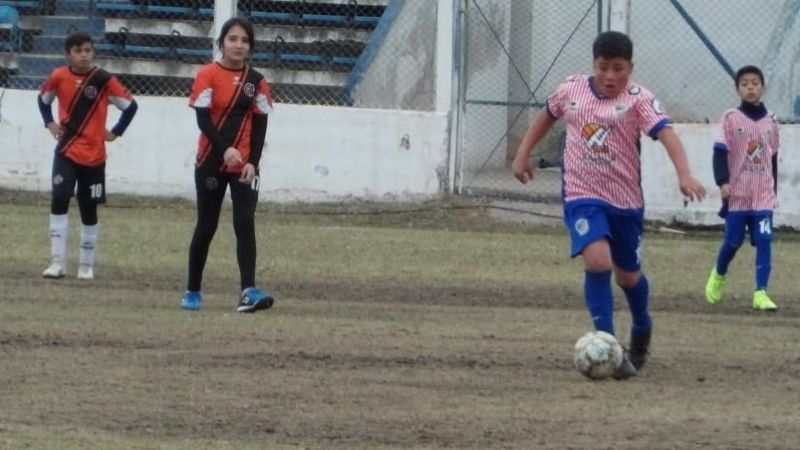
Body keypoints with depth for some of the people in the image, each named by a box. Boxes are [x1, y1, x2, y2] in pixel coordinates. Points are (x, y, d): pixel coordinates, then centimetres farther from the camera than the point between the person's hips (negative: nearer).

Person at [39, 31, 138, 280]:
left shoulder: (104, 80, -9)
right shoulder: (59, 77, -3)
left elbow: (130, 105, 0)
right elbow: (44, 99, 17)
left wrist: (115, 132, -2)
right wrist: (50, 123, 4)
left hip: (94, 155, -1)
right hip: (66, 152, 1)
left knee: (89, 209, 7)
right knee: (59, 200, -15)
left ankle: (87, 266, 20)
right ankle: (57, 263, -13)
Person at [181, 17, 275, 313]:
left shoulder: (256, 81, 5)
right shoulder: (208, 75, -4)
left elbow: (260, 125, 3)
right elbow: (202, 119, -13)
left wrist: (252, 162, -9)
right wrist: (225, 149, -27)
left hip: (244, 165, 2)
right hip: (211, 163, -2)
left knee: (245, 224, -10)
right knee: (206, 226, 4)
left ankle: (248, 292, -19)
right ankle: (192, 291, 17)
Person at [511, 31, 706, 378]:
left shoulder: (637, 99, -12)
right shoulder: (571, 89, -2)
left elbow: (665, 132, -26)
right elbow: (547, 115, 19)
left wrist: (684, 175, -41)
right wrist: (523, 154, 19)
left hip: (625, 199, 0)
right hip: (582, 196, 0)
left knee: (628, 274, 14)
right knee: (598, 261, -23)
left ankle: (642, 328, 47)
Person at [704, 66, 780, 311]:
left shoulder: (770, 121, 8)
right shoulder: (730, 119, -3)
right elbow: (720, 152, -9)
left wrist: (774, 191, 19)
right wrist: (723, 182, -22)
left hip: (764, 195, 2)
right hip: (737, 194, -2)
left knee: (764, 241, -9)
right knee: (732, 241, 3)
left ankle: (761, 293, -10)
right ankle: (718, 276, 32)